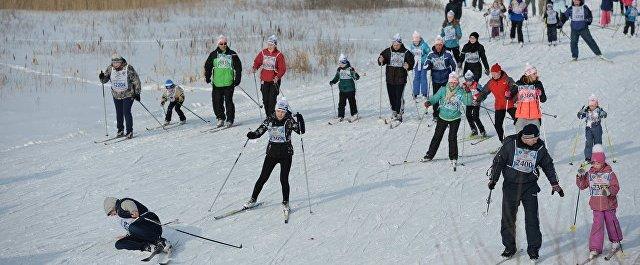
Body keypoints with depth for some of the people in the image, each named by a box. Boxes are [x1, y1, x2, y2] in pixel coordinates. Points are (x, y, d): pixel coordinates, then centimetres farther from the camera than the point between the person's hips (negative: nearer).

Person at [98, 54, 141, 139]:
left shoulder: (128, 68, -15)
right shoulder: (110, 68, -3)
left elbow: (136, 80, -9)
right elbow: (104, 80, 2)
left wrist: (137, 93, -11)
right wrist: (102, 77, -22)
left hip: (128, 95, -5)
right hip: (116, 95, 5)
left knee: (126, 112, -11)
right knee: (119, 113, 12)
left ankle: (129, 132, -1)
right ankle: (120, 130, 26)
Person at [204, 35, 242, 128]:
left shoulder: (232, 54, 5)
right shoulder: (213, 55, 7)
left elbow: (238, 67, 9)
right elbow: (207, 66, 14)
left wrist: (237, 79, 3)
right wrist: (207, 78, 8)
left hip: (229, 83, -2)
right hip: (217, 83, 2)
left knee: (228, 101, -6)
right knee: (217, 102, 1)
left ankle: (229, 120, 2)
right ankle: (220, 118, 16)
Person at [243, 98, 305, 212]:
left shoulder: (289, 121, -9)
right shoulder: (269, 120, -1)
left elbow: (300, 131, -20)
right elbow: (259, 132, 2)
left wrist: (300, 120, -36)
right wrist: (252, 135, -18)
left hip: (286, 154, -3)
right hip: (271, 153, 3)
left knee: (284, 179, -7)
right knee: (263, 178, 6)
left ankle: (285, 202, 10)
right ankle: (253, 199, 22)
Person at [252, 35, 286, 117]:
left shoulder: (279, 55, -8)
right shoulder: (263, 53, 4)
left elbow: (282, 69, -9)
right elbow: (257, 62, 14)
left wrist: (277, 77, -24)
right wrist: (255, 68, -8)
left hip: (274, 81, -4)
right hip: (264, 80, 4)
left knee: (272, 99, -8)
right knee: (265, 99, 7)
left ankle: (271, 115, -2)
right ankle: (268, 116, 18)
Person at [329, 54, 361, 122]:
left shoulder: (350, 69, -7)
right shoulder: (339, 70, 6)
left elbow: (356, 77, -6)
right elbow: (336, 78, 18)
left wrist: (356, 76, -28)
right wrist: (332, 82, 3)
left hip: (350, 90, -4)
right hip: (342, 90, 4)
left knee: (352, 102, 4)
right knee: (341, 103, 4)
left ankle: (354, 115, 16)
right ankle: (340, 116, 10)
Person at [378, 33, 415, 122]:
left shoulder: (406, 53, -4)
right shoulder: (388, 51, 2)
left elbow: (411, 63, 2)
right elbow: (382, 57, 9)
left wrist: (408, 66, -19)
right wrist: (381, 61, -14)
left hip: (401, 79, -3)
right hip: (390, 78, 3)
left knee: (399, 97, -5)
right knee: (392, 97, 11)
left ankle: (399, 114, 3)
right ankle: (394, 112, 28)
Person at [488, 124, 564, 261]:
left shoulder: (540, 148, -3)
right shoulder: (510, 143, -11)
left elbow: (548, 165, 12)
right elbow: (499, 160, -2)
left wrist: (555, 184, 12)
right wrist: (493, 179, -4)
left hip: (530, 187, 1)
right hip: (510, 185, -1)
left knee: (532, 218, -5)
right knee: (508, 217, 4)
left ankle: (533, 248, 5)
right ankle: (509, 247, 19)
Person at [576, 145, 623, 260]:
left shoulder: (610, 173, -7)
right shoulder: (589, 174, 1)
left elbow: (616, 187, -10)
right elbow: (582, 185, 7)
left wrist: (609, 191, -30)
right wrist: (580, 176, -9)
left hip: (609, 203, -1)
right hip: (596, 205, 1)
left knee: (611, 222, 14)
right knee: (597, 224, -6)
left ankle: (615, 241, 38)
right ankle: (595, 248, -6)